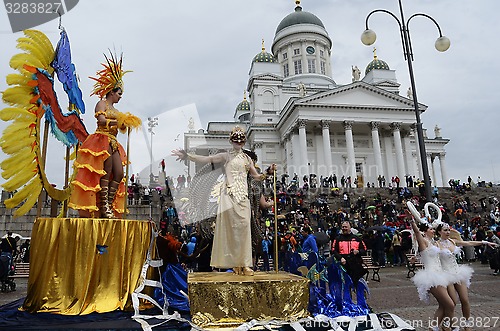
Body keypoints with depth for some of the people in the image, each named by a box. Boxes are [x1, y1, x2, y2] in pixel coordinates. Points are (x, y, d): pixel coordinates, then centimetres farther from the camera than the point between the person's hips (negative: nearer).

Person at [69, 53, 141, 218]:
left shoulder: (114, 109, 24)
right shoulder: (101, 103, 1)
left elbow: (121, 127, 24)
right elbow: (101, 120, -16)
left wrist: (126, 123, 6)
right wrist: (118, 121, -9)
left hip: (113, 143, 8)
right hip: (101, 139, -8)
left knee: (119, 174, -2)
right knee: (106, 173, -12)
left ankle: (109, 205, 1)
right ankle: (103, 206, -8)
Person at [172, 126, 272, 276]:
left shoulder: (247, 158, 21)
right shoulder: (226, 156, 9)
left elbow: (256, 175, 26)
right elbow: (206, 159, 0)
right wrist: (187, 156, -10)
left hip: (243, 195, 4)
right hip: (229, 193, -4)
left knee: (244, 226, -4)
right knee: (238, 224, -14)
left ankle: (243, 264, 1)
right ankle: (238, 263, -6)